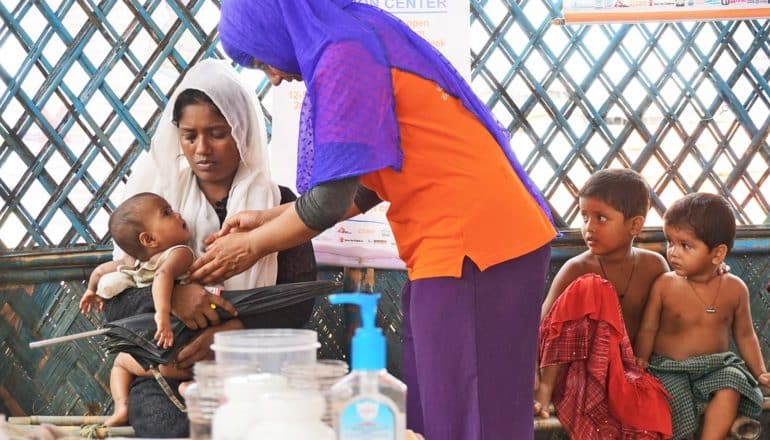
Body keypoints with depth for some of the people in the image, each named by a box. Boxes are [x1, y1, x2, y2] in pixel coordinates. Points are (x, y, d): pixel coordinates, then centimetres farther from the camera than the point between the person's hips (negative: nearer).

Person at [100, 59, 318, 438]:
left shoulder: (277, 203, 8)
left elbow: (298, 302, 0)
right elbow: (113, 301, 4)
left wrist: (236, 331, -19)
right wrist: (168, 295, -18)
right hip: (164, 372, 1)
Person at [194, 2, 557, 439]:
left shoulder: (345, 58, -12)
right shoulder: (368, 40, 18)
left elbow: (331, 199, -12)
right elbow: (364, 187, 21)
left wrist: (251, 247, 3)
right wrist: (271, 219, 22)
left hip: (469, 244, -10)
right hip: (491, 235, 10)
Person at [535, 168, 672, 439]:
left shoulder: (653, 266, 0)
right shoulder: (576, 271, -9)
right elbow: (542, 330, -15)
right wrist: (542, 387, -26)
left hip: (633, 371, 2)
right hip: (582, 368, -2)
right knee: (592, 289, -26)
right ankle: (551, 385, -35)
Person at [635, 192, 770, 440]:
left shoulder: (734, 289, -1)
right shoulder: (664, 285, -8)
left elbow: (745, 335, 11)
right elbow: (648, 330, -2)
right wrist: (640, 362, -17)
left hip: (717, 366, 2)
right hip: (669, 368, -1)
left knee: (730, 386, -27)